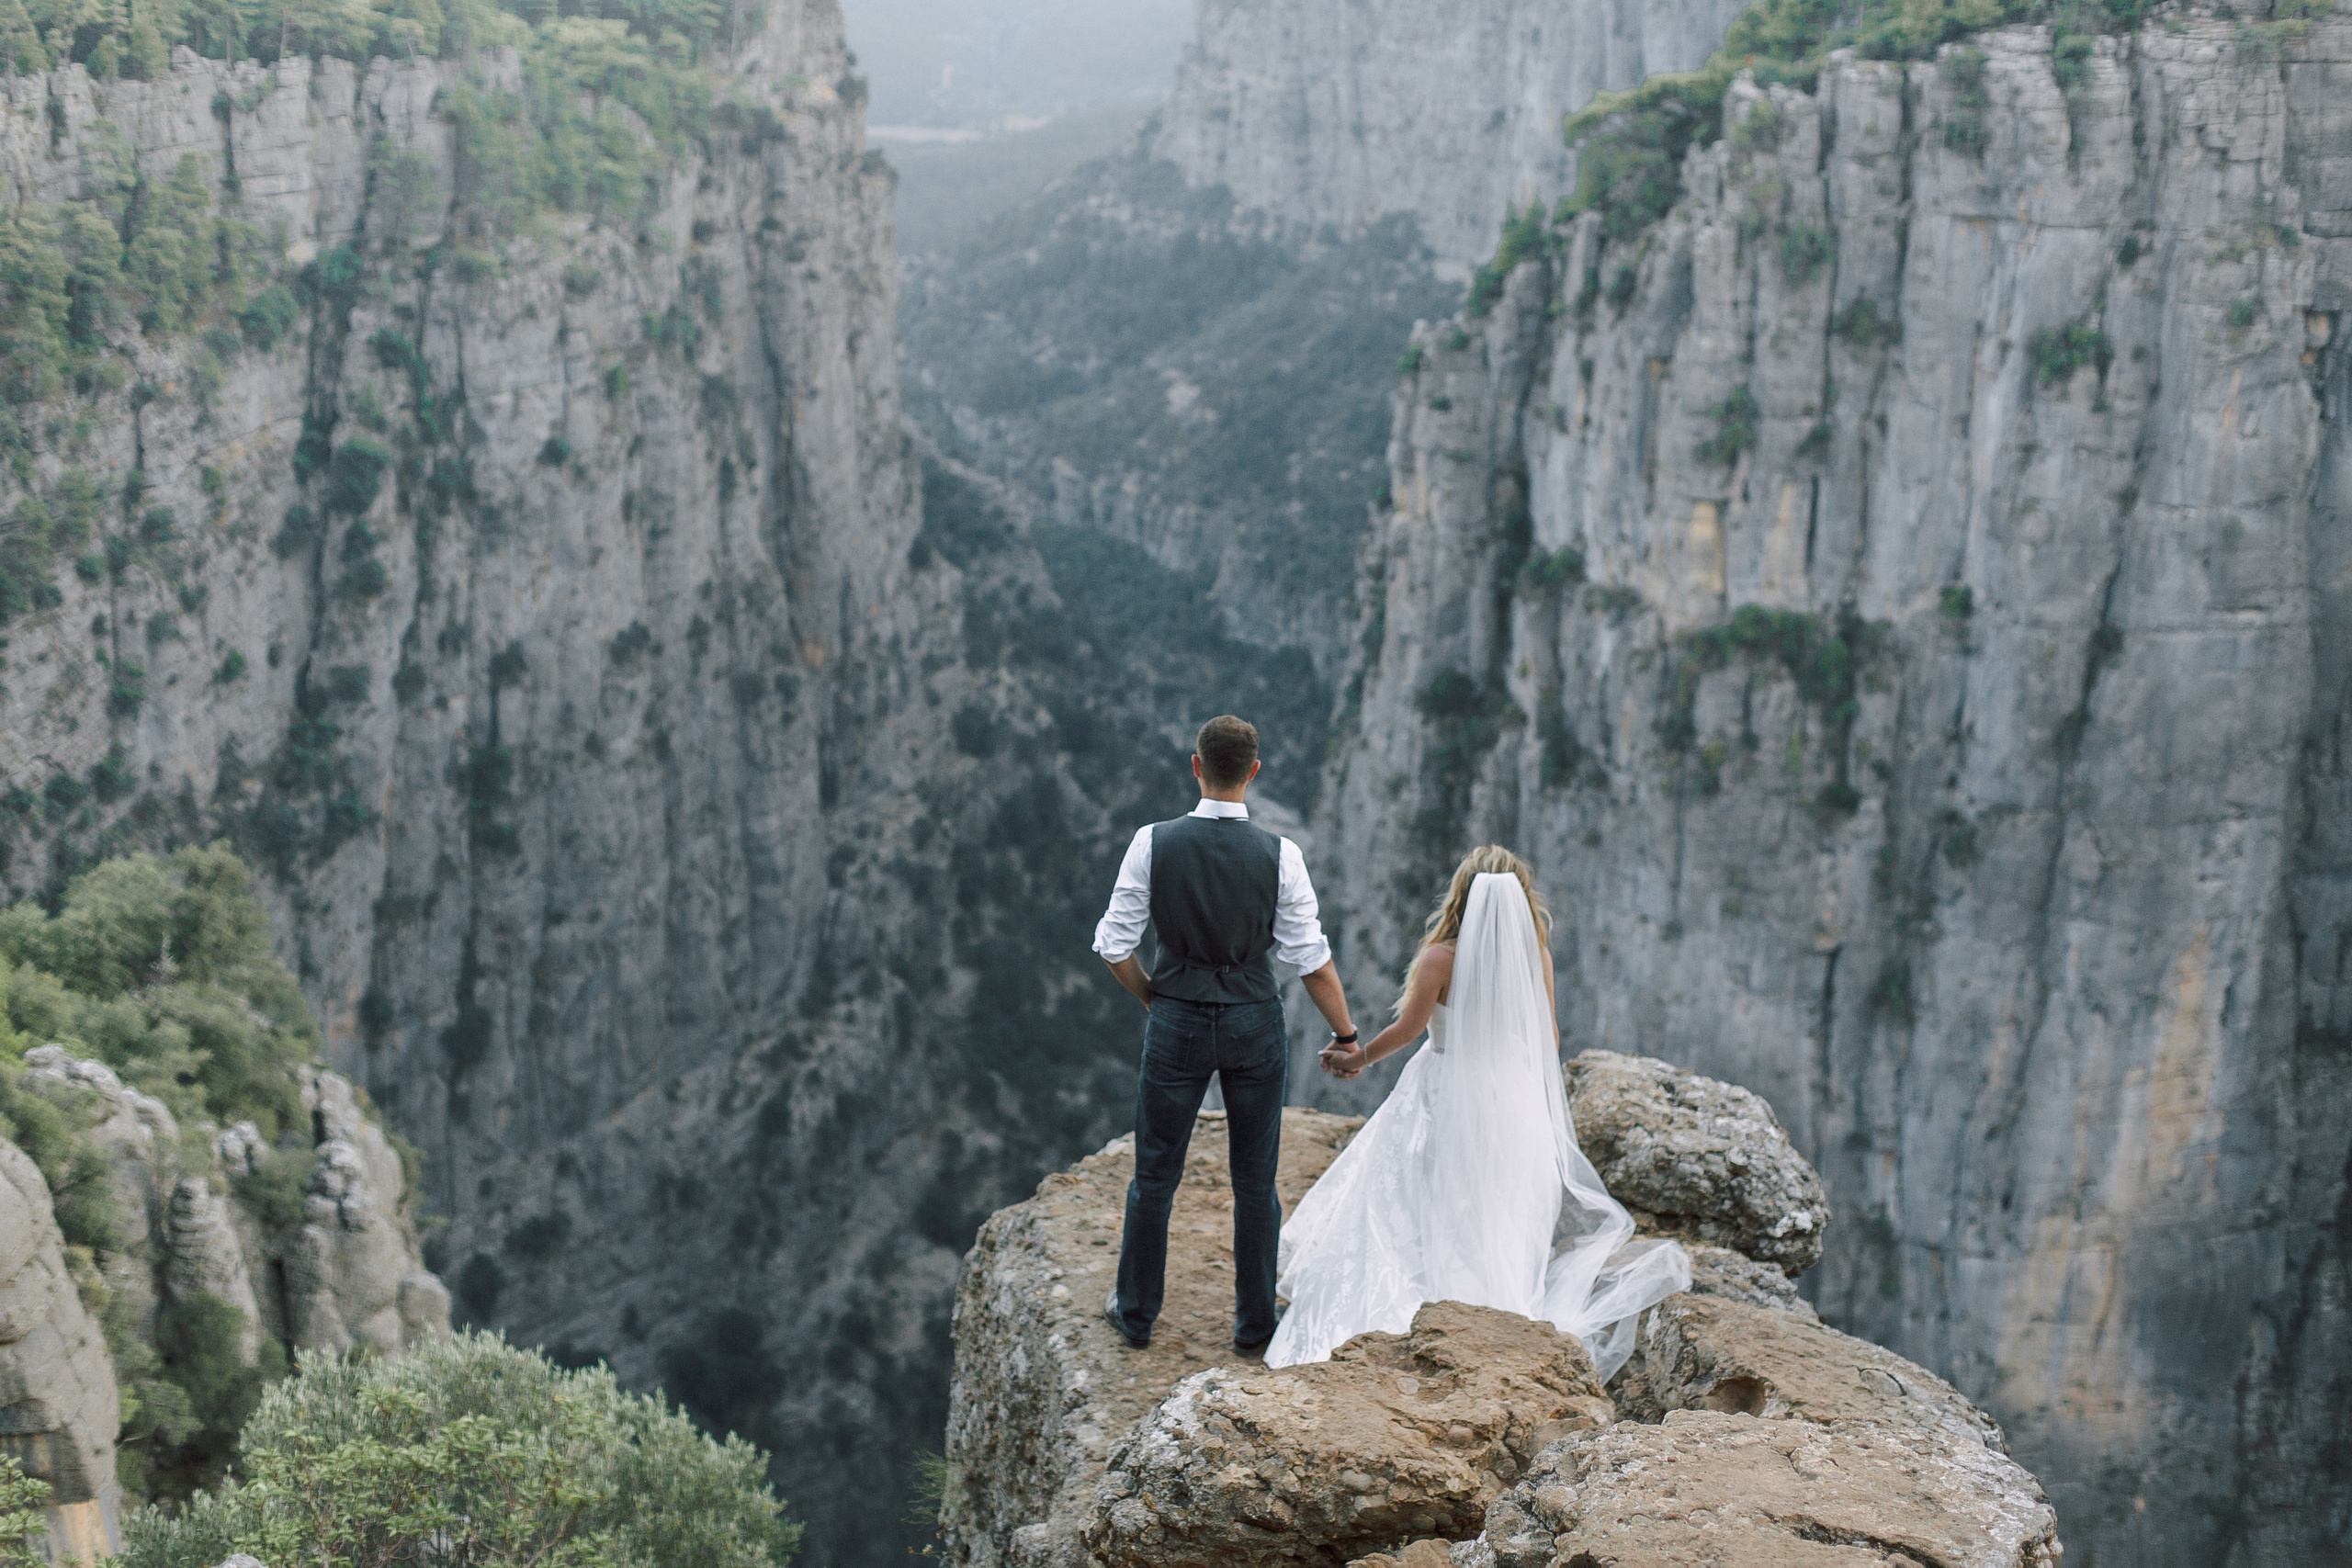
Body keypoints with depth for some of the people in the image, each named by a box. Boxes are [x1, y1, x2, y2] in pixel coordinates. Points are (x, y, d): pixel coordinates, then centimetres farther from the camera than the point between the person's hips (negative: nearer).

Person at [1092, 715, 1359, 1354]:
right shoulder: (1280, 855, -12)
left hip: (1177, 1021, 0)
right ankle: (1254, 1323, 23)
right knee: (1256, 1181, 13)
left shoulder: (1153, 843, -11)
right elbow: (1312, 960, -9)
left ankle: (1136, 1312, 28)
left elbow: (1115, 947, -7)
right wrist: (1346, 1035, 3)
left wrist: (1153, 997, 11)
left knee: (1154, 1174, 14)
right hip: (1256, 1025, 0)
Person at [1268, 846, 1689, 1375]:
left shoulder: (1441, 958, -14)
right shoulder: (1536, 957, -2)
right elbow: (1547, 1036, 7)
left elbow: (1407, 1029, -8)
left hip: (1446, 1096, -4)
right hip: (1513, 1098, 4)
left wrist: (1358, 1058, 8)